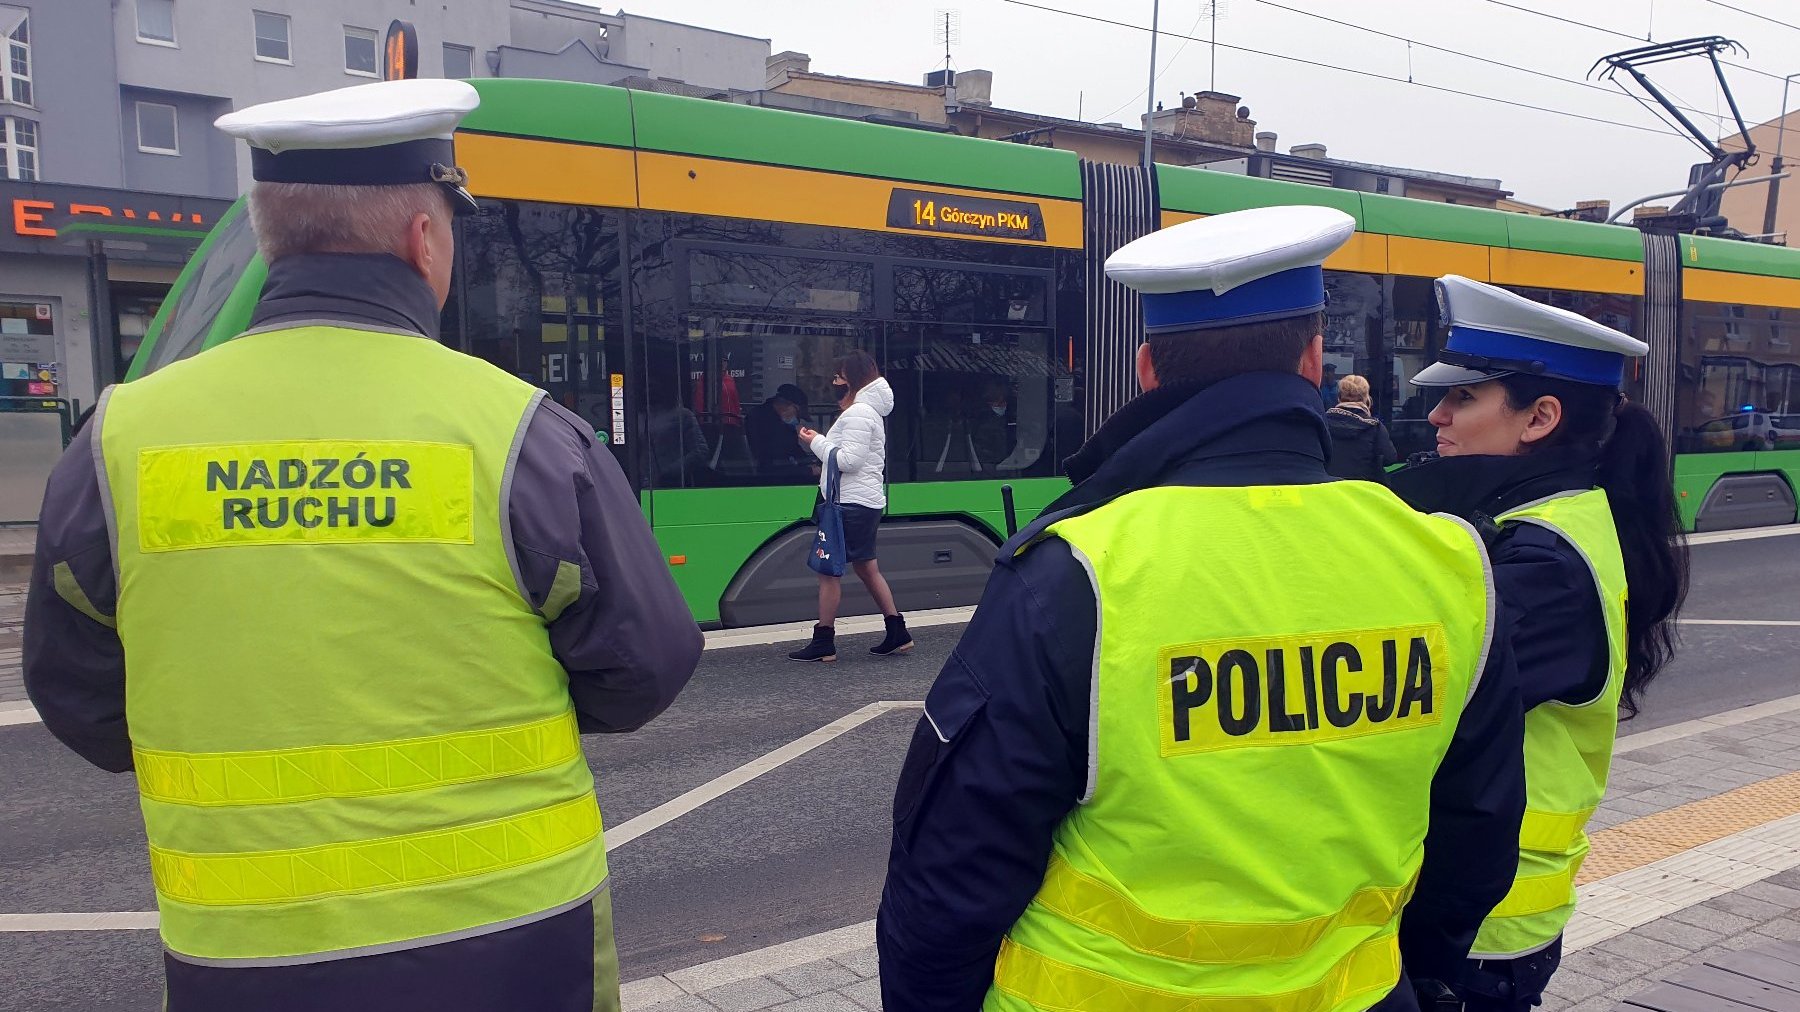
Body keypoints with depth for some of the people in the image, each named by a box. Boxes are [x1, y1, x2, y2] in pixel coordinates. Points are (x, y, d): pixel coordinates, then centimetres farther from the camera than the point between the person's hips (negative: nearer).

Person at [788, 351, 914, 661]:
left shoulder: (858, 414, -14)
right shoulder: (868, 411, 19)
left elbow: (849, 460, -22)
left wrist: (817, 442, -11)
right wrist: (820, 441, 12)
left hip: (852, 504, -11)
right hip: (864, 503, 11)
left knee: (828, 569, -6)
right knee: (868, 569, 15)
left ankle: (823, 643, -2)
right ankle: (898, 634, 19)